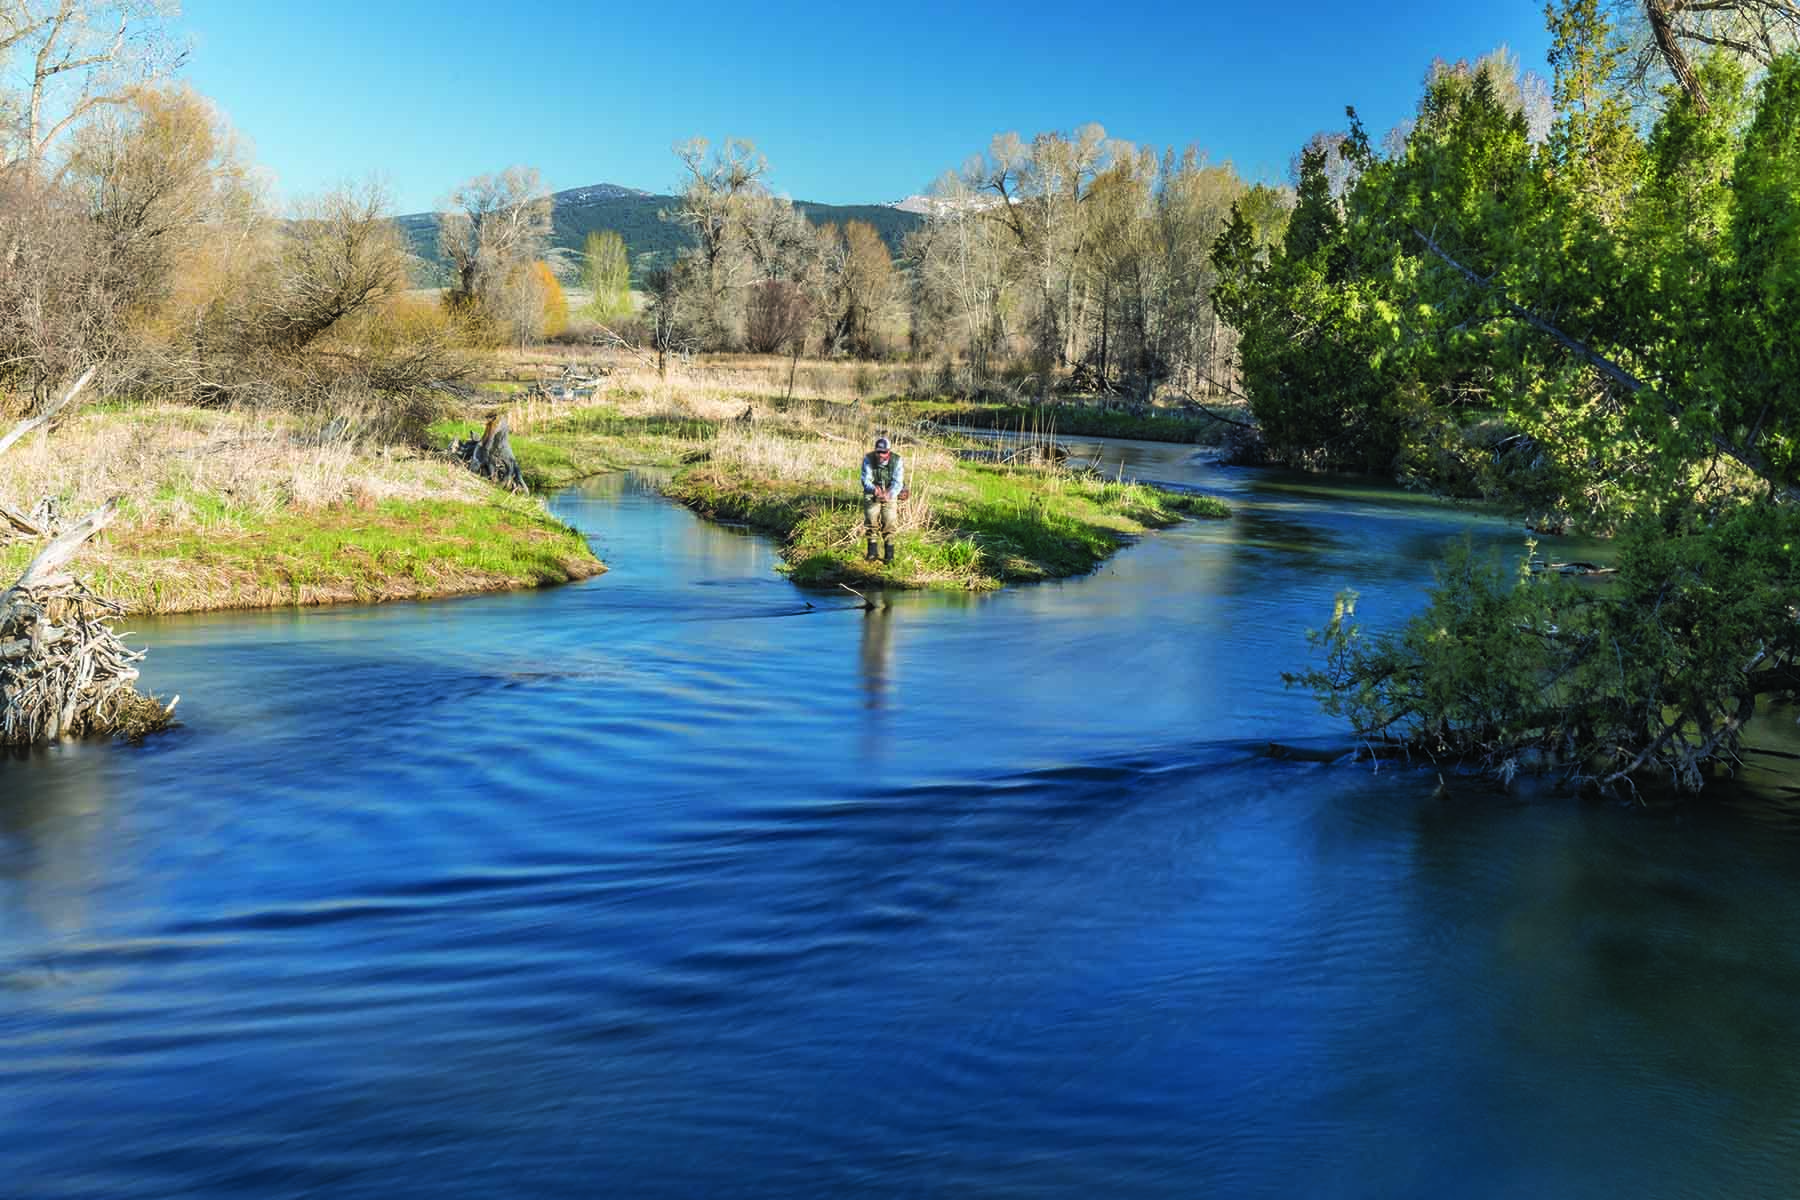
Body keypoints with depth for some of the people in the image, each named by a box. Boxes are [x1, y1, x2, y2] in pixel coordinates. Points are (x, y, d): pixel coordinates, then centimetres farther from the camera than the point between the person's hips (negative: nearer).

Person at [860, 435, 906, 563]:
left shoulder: (897, 460, -15)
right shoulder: (868, 459, -14)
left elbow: (897, 482, -22)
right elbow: (866, 479, -20)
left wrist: (889, 494, -42)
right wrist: (874, 489, -43)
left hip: (889, 494, 0)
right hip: (872, 494, 0)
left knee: (889, 519, -16)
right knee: (871, 515, -21)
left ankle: (889, 552, -4)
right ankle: (872, 547, -8)